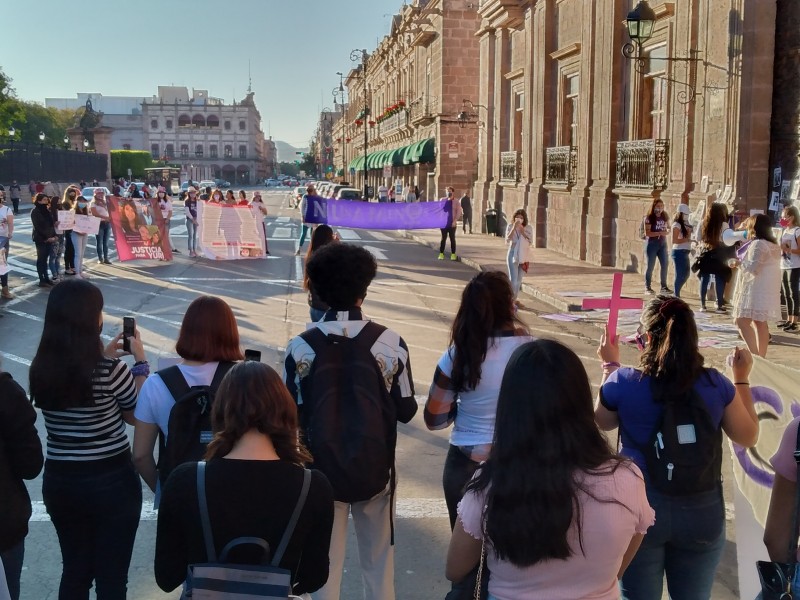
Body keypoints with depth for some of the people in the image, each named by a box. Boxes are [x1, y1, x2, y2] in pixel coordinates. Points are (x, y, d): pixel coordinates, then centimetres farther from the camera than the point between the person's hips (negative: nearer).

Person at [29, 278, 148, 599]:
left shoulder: (40, 369, -5)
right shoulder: (110, 370, -20)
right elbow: (138, 414, -5)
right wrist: (140, 361, 2)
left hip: (59, 480, 5)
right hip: (111, 480, -5)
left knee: (74, 570, 21)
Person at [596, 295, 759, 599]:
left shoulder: (623, 382, -15)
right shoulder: (716, 384, -10)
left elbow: (603, 422, 7)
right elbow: (748, 437, 6)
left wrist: (609, 365, 16)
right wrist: (741, 378, 15)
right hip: (701, 512, 2)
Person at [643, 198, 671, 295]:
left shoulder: (664, 216, 5)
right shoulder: (649, 218, -10)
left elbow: (668, 228, 16)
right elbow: (647, 233, -15)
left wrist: (667, 231, -8)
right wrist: (660, 233, -23)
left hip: (663, 244, 5)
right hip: (652, 244, -5)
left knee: (664, 265, 2)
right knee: (650, 266, 0)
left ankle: (664, 286, 11)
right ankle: (647, 287, 8)